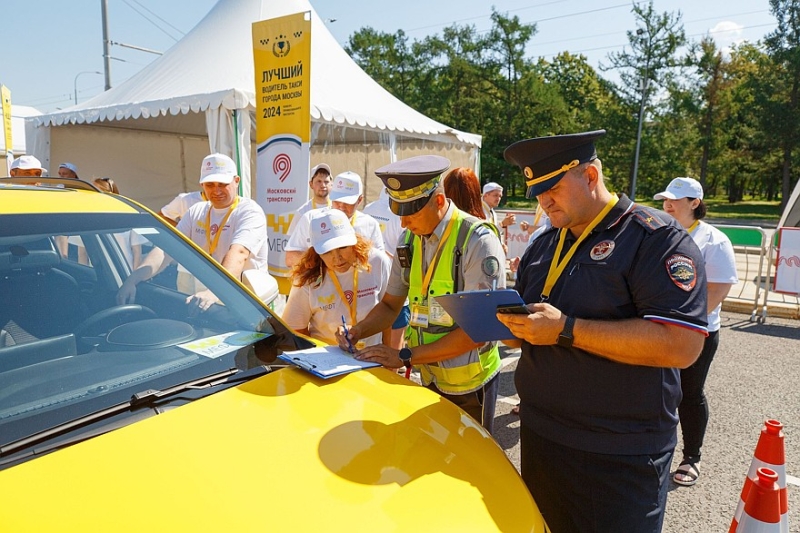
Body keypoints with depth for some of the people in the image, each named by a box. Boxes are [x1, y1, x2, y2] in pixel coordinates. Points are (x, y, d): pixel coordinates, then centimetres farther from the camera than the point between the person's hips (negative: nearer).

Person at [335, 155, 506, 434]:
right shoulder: (409, 239, 0)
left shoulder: (478, 241, -20)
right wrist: (357, 331, -10)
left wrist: (406, 356, -23)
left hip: (468, 385, -5)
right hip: (429, 379, 6)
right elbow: (390, 305, 9)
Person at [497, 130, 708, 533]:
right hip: (539, 438, 7)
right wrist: (512, 325, -6)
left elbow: (681, 345, -24)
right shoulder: (542, 246, 10)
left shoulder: (657, 238, -12)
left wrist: (566, 329, -25)